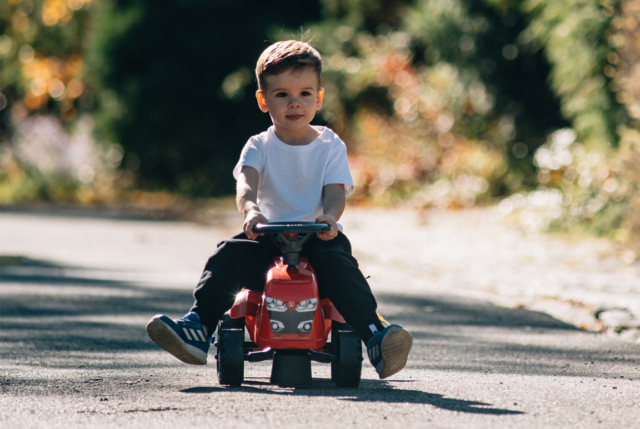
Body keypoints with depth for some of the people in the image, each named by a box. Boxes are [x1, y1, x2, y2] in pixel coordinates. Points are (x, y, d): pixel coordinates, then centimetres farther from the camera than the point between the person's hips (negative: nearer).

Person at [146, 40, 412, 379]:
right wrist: (250, 210, -40)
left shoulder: (331, 147, 5)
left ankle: (375, 336, -39)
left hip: (318, 236, -2)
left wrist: (329, 216, -34)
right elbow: (246, 182, -15)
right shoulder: (260, 147, 5)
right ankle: (198, 328, -24)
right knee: (229, 255, -25)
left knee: (338, 262, -32)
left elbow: (335, 192, -8)